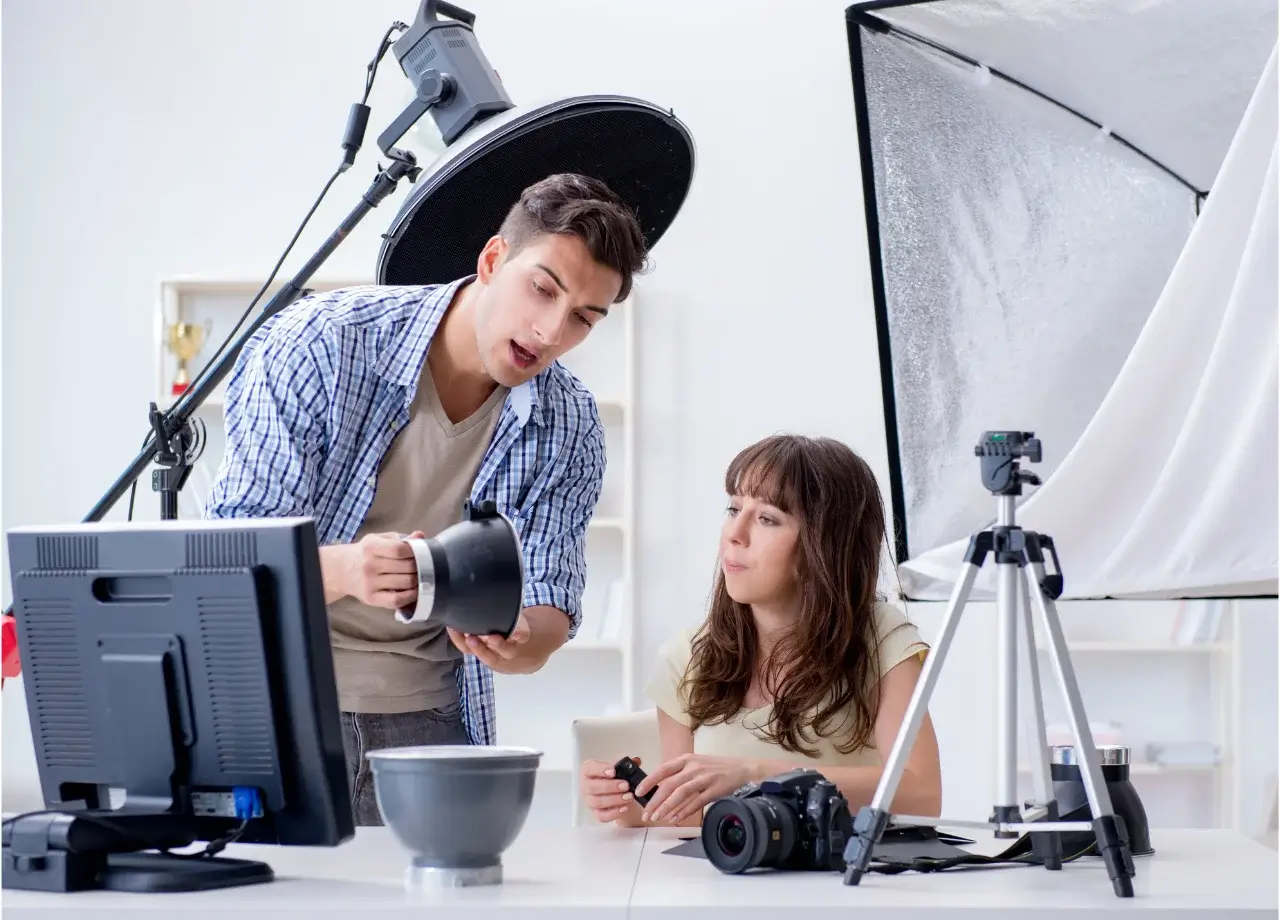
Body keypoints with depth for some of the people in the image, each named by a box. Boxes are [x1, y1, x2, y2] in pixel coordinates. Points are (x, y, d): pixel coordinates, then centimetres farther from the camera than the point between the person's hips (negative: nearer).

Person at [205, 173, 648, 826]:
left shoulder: (570, 427, -3)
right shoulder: (319, 342, -14)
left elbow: (550, 600, -1)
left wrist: (521, 644, -26)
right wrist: (345, 569, -37)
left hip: (430, 719, 3)